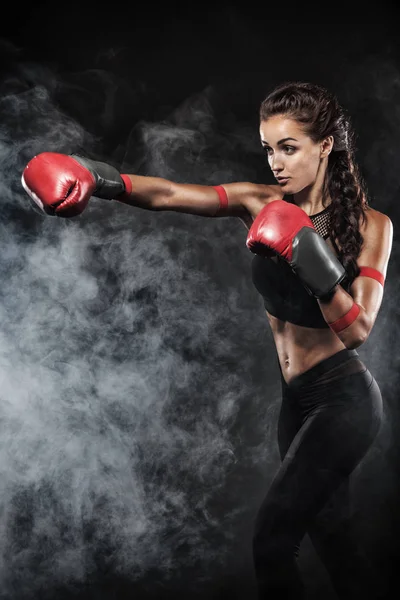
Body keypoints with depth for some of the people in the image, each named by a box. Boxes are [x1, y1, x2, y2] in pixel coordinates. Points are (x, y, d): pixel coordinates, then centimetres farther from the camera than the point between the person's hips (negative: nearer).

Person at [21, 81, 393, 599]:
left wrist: (313, 261, -31)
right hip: (296, 398, 5)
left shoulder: (369, 225, -11)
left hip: (342, 398, -5)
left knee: (273, 535, -13)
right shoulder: (260, 205, -3)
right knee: (327, 531, 20)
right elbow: (171, 195, -17)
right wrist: (99, 180, -34)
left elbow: (357, 329, -17)